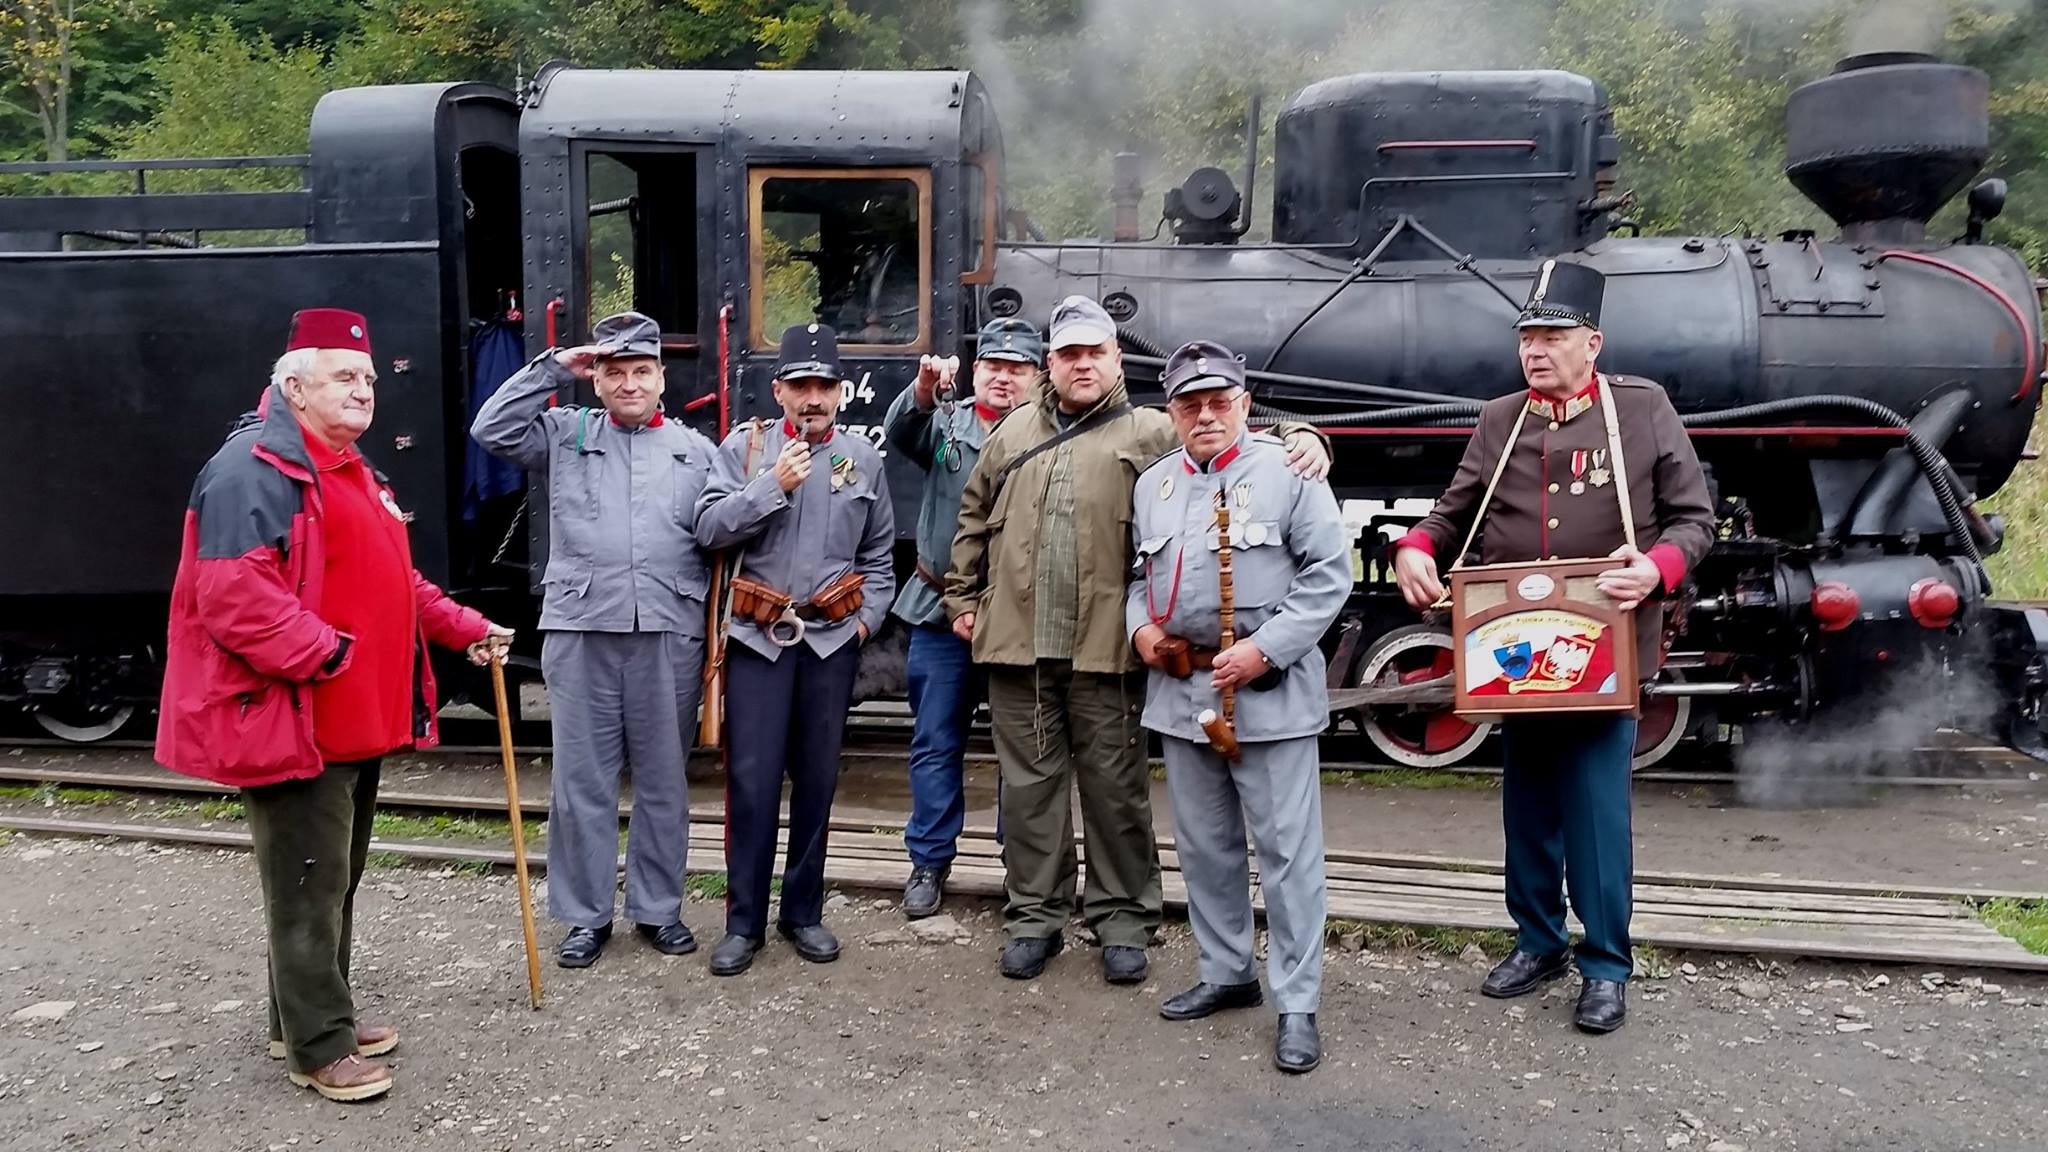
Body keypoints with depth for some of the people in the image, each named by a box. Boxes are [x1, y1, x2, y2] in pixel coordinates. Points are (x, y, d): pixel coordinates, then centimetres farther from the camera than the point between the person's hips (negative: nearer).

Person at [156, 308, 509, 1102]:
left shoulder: (349, 471, 17)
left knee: (337, 880, 19)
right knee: (308, 888, 0)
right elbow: (234, 597, -26)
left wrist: (464, 627, 17)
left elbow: (390, 582, 25)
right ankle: (318, 1047, 12)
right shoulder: (255, 468, -16)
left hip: (354, 719, 10)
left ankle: (314, 1019, 33)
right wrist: (329, 656, -26)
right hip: (290, 723, -10)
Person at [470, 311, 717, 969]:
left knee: (663, 780, 10)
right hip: (580, 632, 0)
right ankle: (585, 916, 18)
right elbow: (491, 429, -1)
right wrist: (553, 369, 0)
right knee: (582, 780, 5)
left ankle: (658, 908, 23)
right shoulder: (565, 435, 11)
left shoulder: (696, 451, 12)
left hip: (670, 636, 1)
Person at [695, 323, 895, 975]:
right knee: (751, 782, -2)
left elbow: (879, 556, 15)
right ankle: (743, 922, 11)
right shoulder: (744, 447, 2)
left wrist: (867, 618, 4)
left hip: (832, 640, 2)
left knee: (817, 780, 9)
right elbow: (709, 528, -8)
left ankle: (804, 912, 22)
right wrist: (772, 485, -16)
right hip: (758, 637, -2)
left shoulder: (863, 459, 8)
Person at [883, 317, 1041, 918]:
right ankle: (929, 862, 21)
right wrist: (925, 390, -32)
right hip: (942, 611, 2)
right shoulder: (946, 422, 6)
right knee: (935, 743, 9)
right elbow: (900, 432, -13)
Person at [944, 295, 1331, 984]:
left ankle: (1123, 919, 20)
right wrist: (963, 597, 17)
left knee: (1116, 786, 6)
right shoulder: (1014, 432, 16)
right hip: (1017, 642, 3)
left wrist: (1302, 437, -15)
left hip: (1105, 647, -2)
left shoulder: (1150, 432, 5)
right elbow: (974, 519, 22)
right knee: (1029, 784, 10)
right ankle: (1034, 916, 23)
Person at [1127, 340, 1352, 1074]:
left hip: (1270, 695, -6)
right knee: (1204, 847, 16)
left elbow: (1329, 574, -10)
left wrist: (1265, 648, -18)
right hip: (1180, 690, 6)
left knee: (1288, 853, -1)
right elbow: (1138, 573, 22)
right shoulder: (1151, 484, 12)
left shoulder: (1289, 472, -7)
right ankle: (1226, 973, 32)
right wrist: (1140, 628, 2)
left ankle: (1297, 1005, 8)